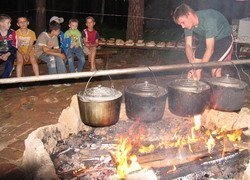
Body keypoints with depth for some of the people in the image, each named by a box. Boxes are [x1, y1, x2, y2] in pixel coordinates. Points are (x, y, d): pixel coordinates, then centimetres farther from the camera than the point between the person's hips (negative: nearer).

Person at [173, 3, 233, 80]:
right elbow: (188, 45, -15)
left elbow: (210, 49, -37)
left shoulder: (208, 20, -36)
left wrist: (198, 68, -40)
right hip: (205, 40, 6)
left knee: (215, 69, -19)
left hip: (223, 39, -6)